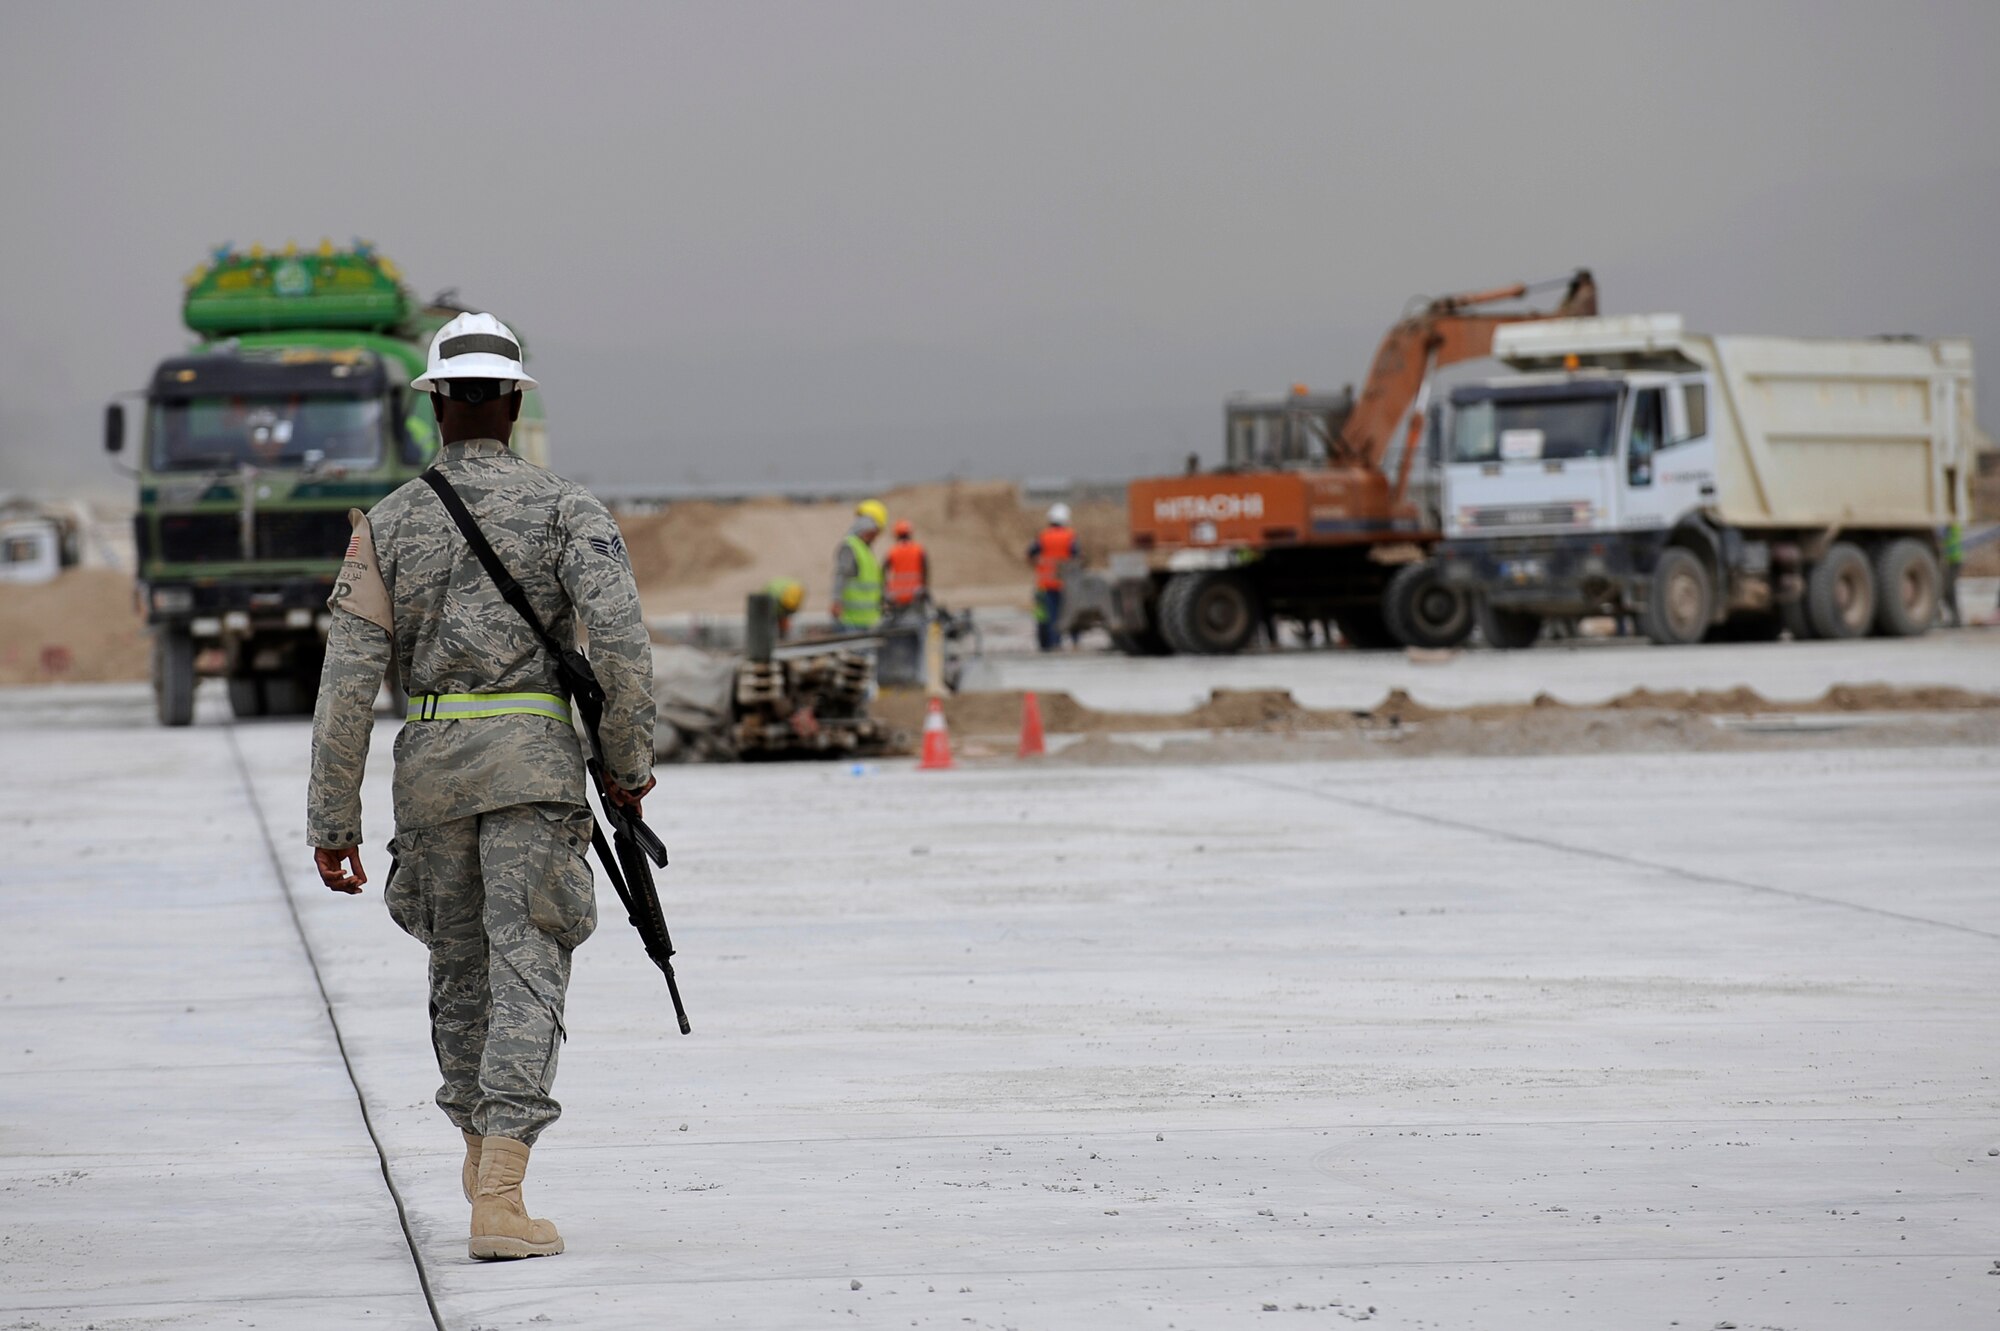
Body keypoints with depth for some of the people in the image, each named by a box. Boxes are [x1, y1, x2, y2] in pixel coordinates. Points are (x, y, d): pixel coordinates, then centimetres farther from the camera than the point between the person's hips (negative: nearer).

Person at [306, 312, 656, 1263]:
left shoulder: (387, 523, 7)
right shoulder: (565, 507, 1)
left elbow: (349, 678, 1)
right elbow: (619, 633, -13)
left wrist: (333, 821, 4)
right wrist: (630, 762, -1)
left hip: (430, 759, 3)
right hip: (532, 754, -3)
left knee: (459, 962, 22)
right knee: (525, 972, -8)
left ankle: (481, 1148, 40)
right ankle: (498, 1200, -21)